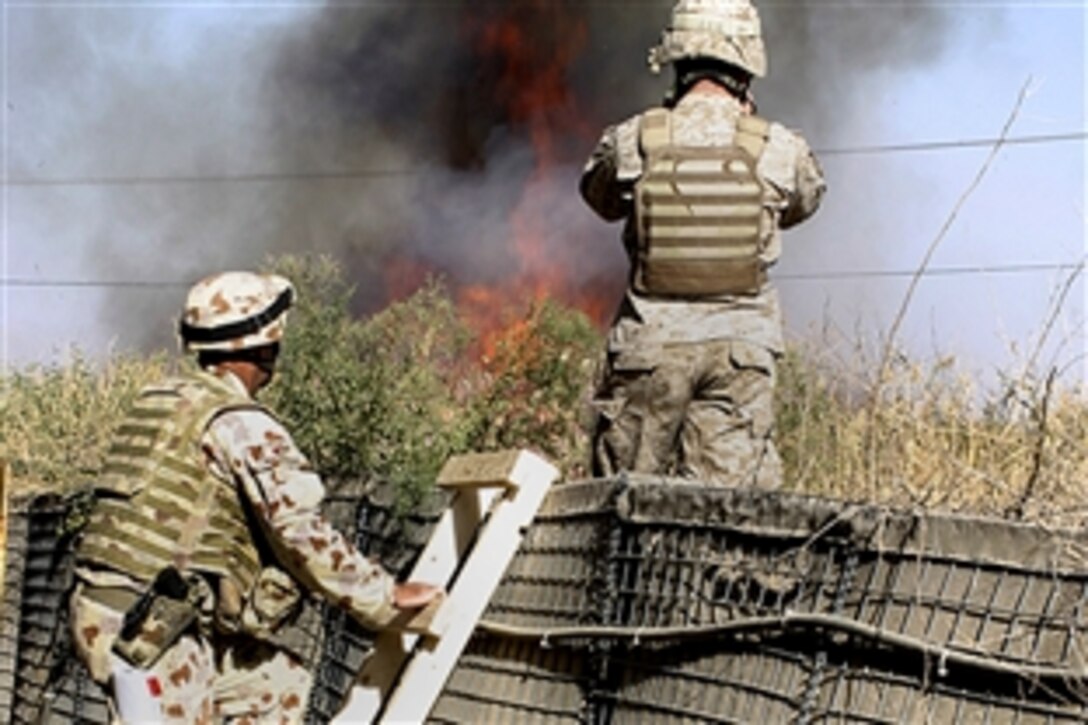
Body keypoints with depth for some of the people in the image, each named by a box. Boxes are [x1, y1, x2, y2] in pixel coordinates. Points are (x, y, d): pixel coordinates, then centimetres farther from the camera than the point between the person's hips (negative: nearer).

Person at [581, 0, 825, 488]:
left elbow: (600, 197, 16)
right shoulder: (779, 148, -3)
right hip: (740, 345, 0)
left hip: (651, 340, 0)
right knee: (727, 490, 0)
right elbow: (803, 201, 18)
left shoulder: (632, 141, -4)